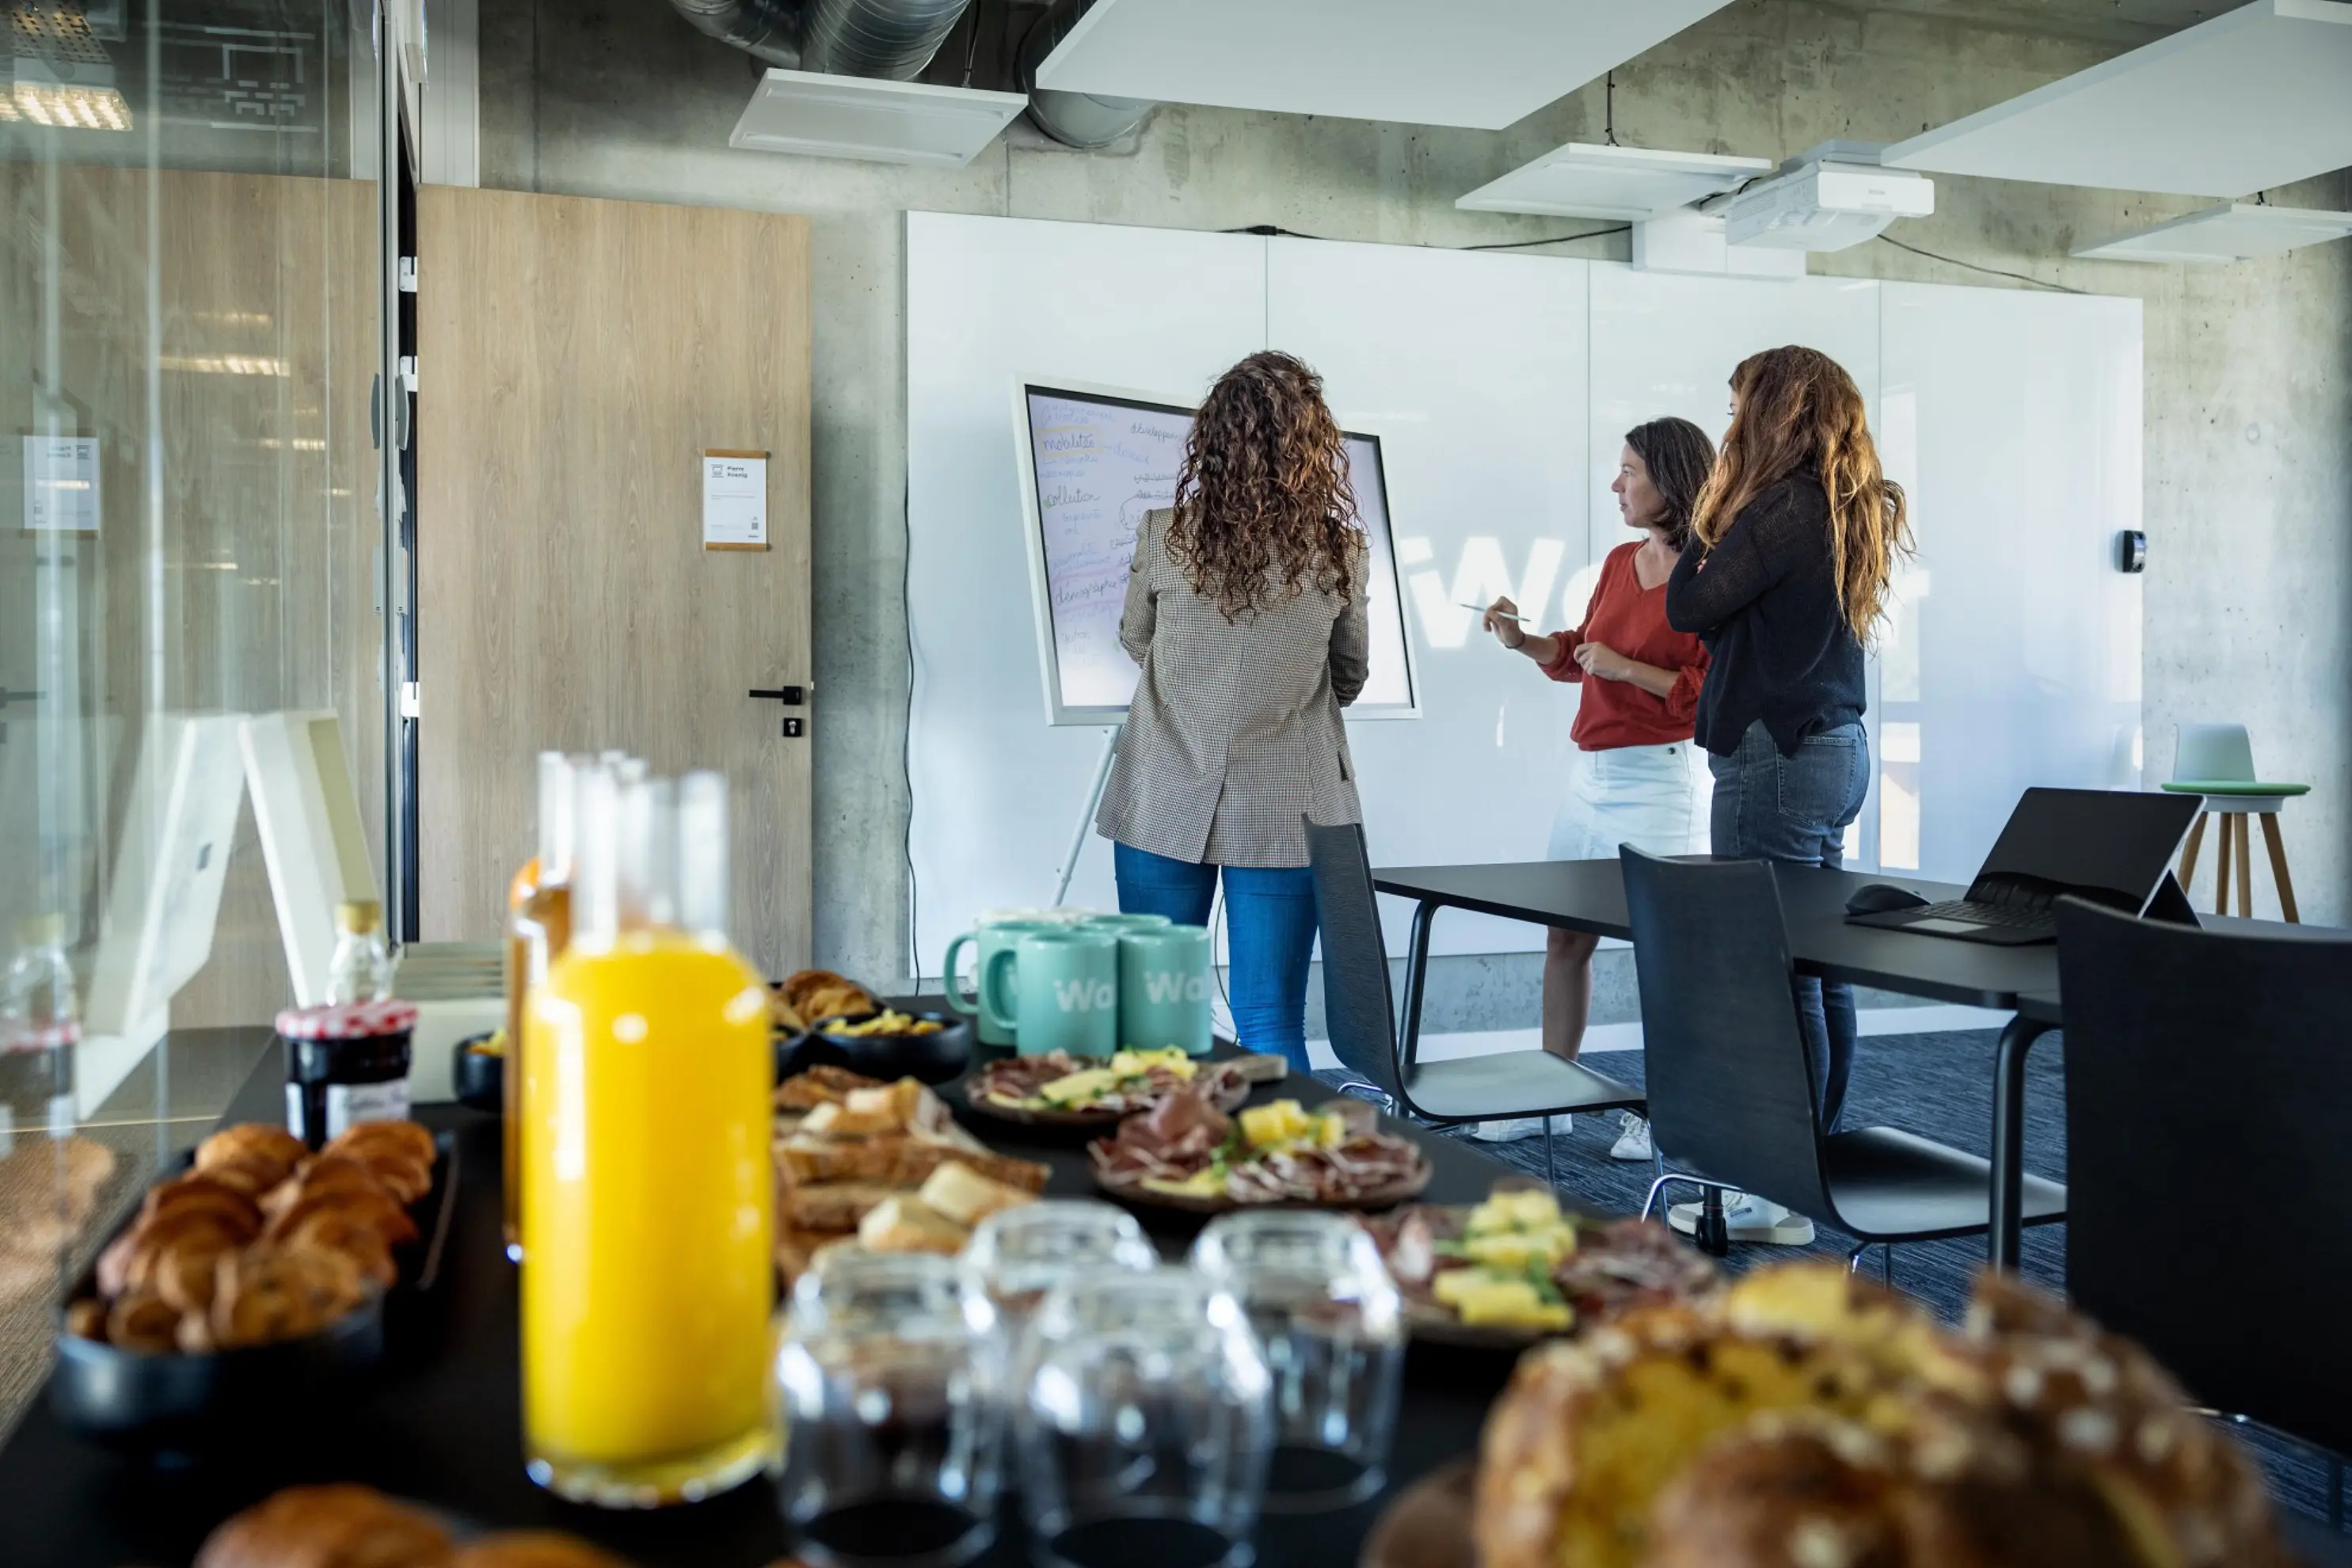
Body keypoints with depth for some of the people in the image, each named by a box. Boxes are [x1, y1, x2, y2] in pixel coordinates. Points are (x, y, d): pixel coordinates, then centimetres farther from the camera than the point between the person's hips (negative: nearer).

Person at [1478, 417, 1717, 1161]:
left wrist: (1630, 668, -18)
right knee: (1564, 937, 12)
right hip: (1588, 768, 8)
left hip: (1653, 776, -8)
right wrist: (1523, 642, 5)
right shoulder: (1620, 561, 11)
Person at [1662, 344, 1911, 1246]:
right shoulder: (1847, 512, 15)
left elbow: (1688, 607, -12)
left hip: (1776, 756, -10)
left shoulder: (1782, 509, -14)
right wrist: (1727, 512, 9)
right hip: (1833, 747, 10)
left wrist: (1710, 512, 0)